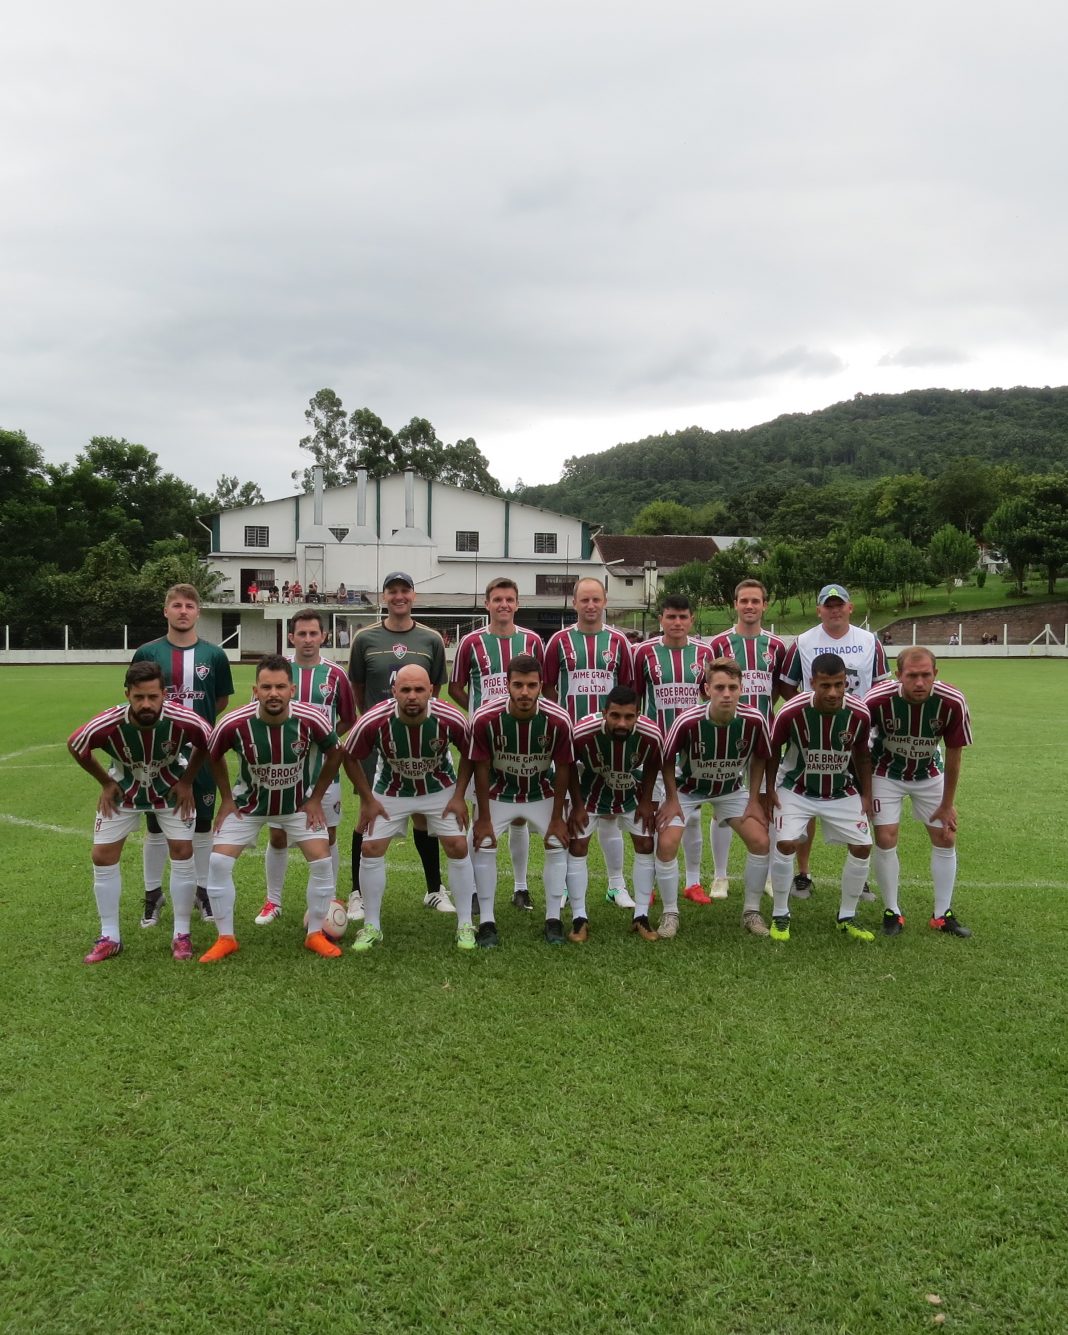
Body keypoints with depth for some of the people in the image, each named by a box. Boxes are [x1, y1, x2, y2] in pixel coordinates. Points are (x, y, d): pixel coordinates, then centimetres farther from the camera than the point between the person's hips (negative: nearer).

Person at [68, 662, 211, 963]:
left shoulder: (184, 721, -35)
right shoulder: (107, 725, -34)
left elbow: (207, 743, -10)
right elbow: (74, 746, -10)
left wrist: (187, 782, -7)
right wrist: (106, 783, -5)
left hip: (172, 790, -1)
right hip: (123, 790, 1)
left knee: (182, 852, -7)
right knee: (103, 856, -1)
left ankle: (181, 935, 8)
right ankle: (110, 937, 14)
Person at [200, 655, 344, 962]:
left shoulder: (311, 719, -27)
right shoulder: (234, 724, -28)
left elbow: (334, 752, -6)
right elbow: (212, 756, -4)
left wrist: (316, 798, -4)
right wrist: (226, 799, -2)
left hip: (299, 803, 0)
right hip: (248, 804, 0)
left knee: (322, 861, -9)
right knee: (218, 862, -9)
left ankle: (316, 934, 12)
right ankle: (226, 939, 10)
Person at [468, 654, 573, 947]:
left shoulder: (558, 720, -27)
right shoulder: (485, 719, -29)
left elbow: (563, 769, -13)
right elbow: (481, 768, -16)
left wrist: (557, 817, -8)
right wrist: (483, 818, -11)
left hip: (542, 793, 1)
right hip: (498, 792, -1)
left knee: (558, 844, -5)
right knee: (483, 845, -10)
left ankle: (553, 920, 12)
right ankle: (486, 922, 5)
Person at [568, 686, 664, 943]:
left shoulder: (651, 735, -33)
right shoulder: (582, 732, -38)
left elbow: (652, 766, -7)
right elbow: (569, 767, -15)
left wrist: (646, 801, -4)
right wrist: (577, 805, -12)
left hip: (631, 793, 2)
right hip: (591, 791, -1)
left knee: (646, 845, 0)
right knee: (576, 846, -7)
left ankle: (642, 916, 13)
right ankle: (579, 919, 4)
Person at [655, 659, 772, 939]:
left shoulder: (754, 720, -25)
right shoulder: (688, 721, -32)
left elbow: (759, 758, -4)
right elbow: (667, 760, -14)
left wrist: (754, 799, -4)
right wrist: (672, 799, -11)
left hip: (732, 790, 2)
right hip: (688, 789, -2)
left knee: (761, 842, -9)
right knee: (666, 844, -18)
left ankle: (751, 911, 12)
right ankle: (670, 914, 4)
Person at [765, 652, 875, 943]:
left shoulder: (859, 714, -20)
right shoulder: (792, 712, -27)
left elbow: (862, 754, 0)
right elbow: (773, 750, -9)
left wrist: (866, 794, 1)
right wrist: (769, 791, -8)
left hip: (842, 792, 3)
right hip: (796, 789, -3)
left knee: (862, 847, -3)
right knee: (785, 843, -18)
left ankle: (846, 918, 17)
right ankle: (780, 915, 3)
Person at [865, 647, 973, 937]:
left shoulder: (952, 702, -27)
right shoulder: (877, 700, -32)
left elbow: (954, 754, -13)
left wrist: (947, 804, -5)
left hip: (929, 774, 2)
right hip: (886, 774, -2)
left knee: (946, 838, 2)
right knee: (885, 839, -8)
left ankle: (943, 914, 17)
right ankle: (892, 911, 10)